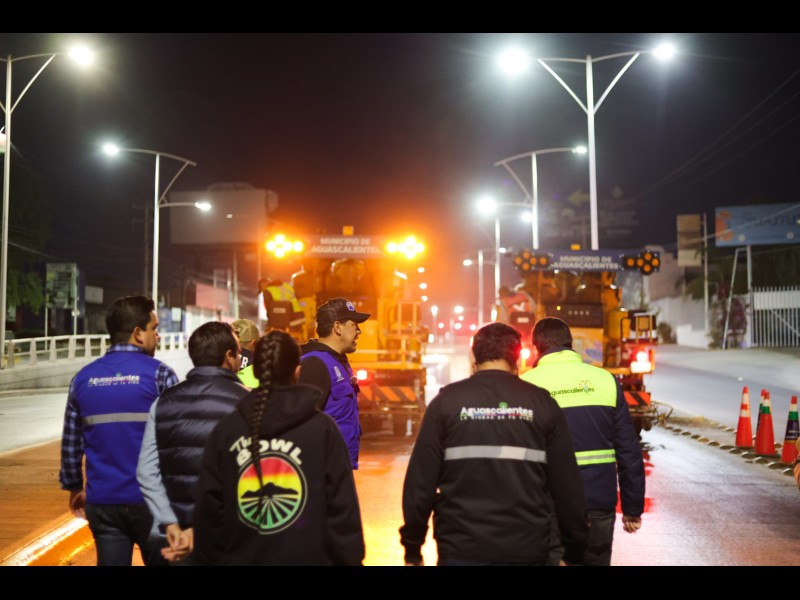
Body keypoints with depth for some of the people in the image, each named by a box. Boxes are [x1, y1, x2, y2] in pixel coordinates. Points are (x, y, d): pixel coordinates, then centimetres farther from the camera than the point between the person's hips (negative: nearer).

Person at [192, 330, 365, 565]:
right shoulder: (322, 428, -7)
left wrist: (208, 559, 12)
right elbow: (342, 508, -8)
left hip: (240, 559, 3)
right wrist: (350, 560, 0)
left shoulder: (226, 429, 0)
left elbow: (209, 507, 2)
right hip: (307, 558, -3)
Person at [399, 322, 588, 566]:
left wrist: (412, 549, 4)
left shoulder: (447, 401, -1)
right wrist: (574, 551, 10)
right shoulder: (542, 403, 2)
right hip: (527, 550, 1)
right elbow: (567, 484, 0)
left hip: (461, 550, -1)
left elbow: (420, 481, -5)